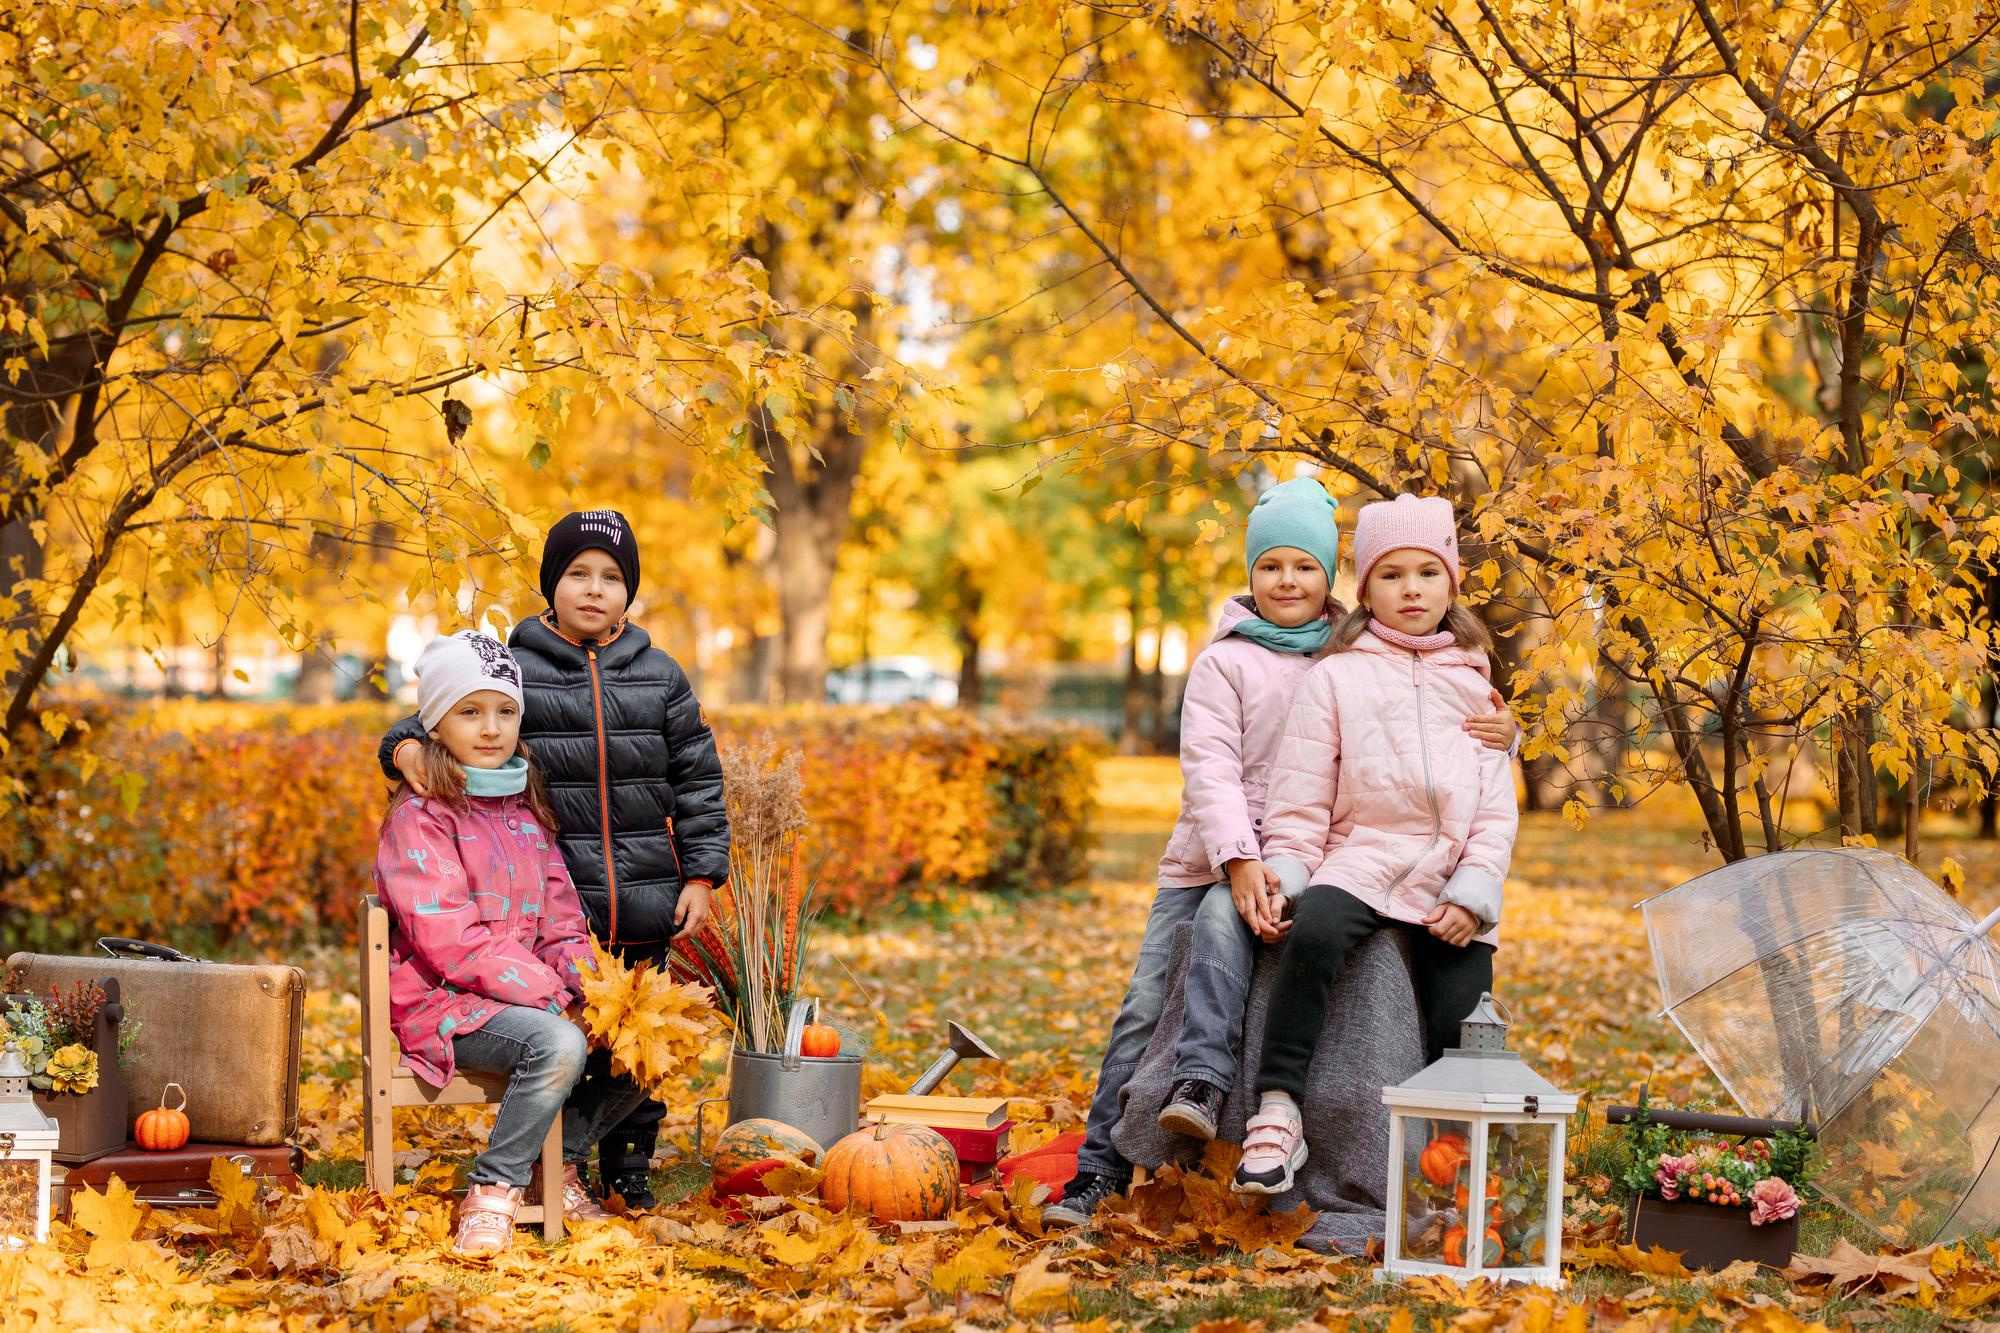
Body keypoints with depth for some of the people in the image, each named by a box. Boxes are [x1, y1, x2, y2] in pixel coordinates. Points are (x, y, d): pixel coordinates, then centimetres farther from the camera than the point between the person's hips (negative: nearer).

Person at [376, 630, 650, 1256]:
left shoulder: (526, 809, 14)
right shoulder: (420, 817, -10)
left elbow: (559, 918, 14)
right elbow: (452, 944, -17)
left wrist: (587, 988, -7)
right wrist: (555, 995, -20)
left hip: (527, 991, 7)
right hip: (442, 1001, -7)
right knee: (559, 1044, -34)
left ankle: (556, 1163, 8)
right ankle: (494, 1193, -20)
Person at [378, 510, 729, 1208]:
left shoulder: (660, 677, 9)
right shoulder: (514, 669, 2)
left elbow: (698, 782, 11)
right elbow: (441, 718, 5)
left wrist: (701, 874, 4)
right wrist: (407, 746, -19)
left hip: (643, 912, 3)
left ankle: (628, 1172, 23)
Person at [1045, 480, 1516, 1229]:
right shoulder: (1226, 662, 4)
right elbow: (1210, 769, -8)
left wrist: (1499, 735, -11)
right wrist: (1239, 858, -24)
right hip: (1207, 855, 1)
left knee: (1222, 922, -33)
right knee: (1144, 1005, -9)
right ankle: (1099, 1170, -6)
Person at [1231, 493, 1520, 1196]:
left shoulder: (1474, 685, 18)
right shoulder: (1335, 679, 9)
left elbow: (1496, 810, 12)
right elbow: (1300, 801, 4)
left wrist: (1472, 895, -4)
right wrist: (1283, 878, -14)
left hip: (1450, 883, 3)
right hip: (1360, 864, -3)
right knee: (1315, 928, -37)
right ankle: (1278, 1113, -35)